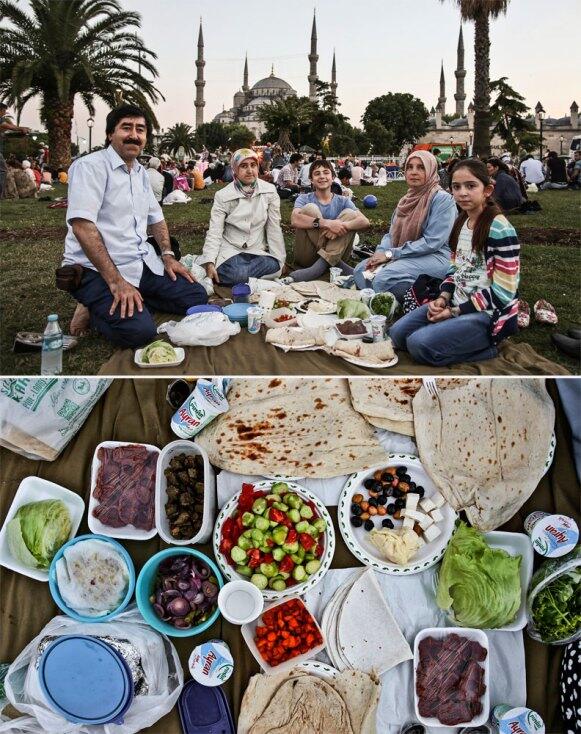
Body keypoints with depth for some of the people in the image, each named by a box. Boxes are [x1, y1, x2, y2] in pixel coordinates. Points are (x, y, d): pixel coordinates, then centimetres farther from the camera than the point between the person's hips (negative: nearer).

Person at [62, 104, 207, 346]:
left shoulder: (141, 173, 15)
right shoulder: (90, 166, -11)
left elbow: (156, 218, 25)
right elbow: (82, 226, -22)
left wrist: (168, 255, 6)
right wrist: (116, 282, -27)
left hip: (143, 263, 8)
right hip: (97, 269, -8)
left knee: (196, 297, -3)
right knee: (138, 331, -29)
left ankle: (125, 302, 2)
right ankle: (96, 309, 1)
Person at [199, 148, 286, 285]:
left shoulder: (269, 191, -3)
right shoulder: (223, 195, -6)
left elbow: (274, 228, -1)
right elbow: (214, 231, -10)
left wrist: (279, 259, -6)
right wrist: (210, 263, -22)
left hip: (257, 251, 3)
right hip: (230, 249, -2)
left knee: (273, 266, -29)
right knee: (238, 274, -33)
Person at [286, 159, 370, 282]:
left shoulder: (342, 201, 10)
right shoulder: (304, 199, 5)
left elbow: (365, 222, -7)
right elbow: (294, 220, -18)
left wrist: (341, 225, -26)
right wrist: (327, 223, -30)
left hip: (336, 253, 2)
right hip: (307, 257, -2)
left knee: (349, 213, -11)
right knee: (310, 208, -15)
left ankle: (320, 266, -29)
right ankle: (335, 264, -23)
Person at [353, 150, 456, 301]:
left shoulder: (442, 199, -12)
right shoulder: (406, 199, 14)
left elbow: (432, 242, -19)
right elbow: (392, 233, 15)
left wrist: (390, 254, -18)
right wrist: (380, 252, -9)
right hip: (404, 255, 8)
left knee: (384, 277, -29)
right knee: (361, 270, -7)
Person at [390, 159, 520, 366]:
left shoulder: (500, 229, -18)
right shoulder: (461, 222, 7)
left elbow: (502, 291, -20)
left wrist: (455, 312, -17)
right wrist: (443, 298, -4)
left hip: (489, 313, -9)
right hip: (458, 302, 9)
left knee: (419, 344, -24)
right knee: (397, 334, 3)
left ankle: (487, 347, -6)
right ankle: (468, 342, 7)